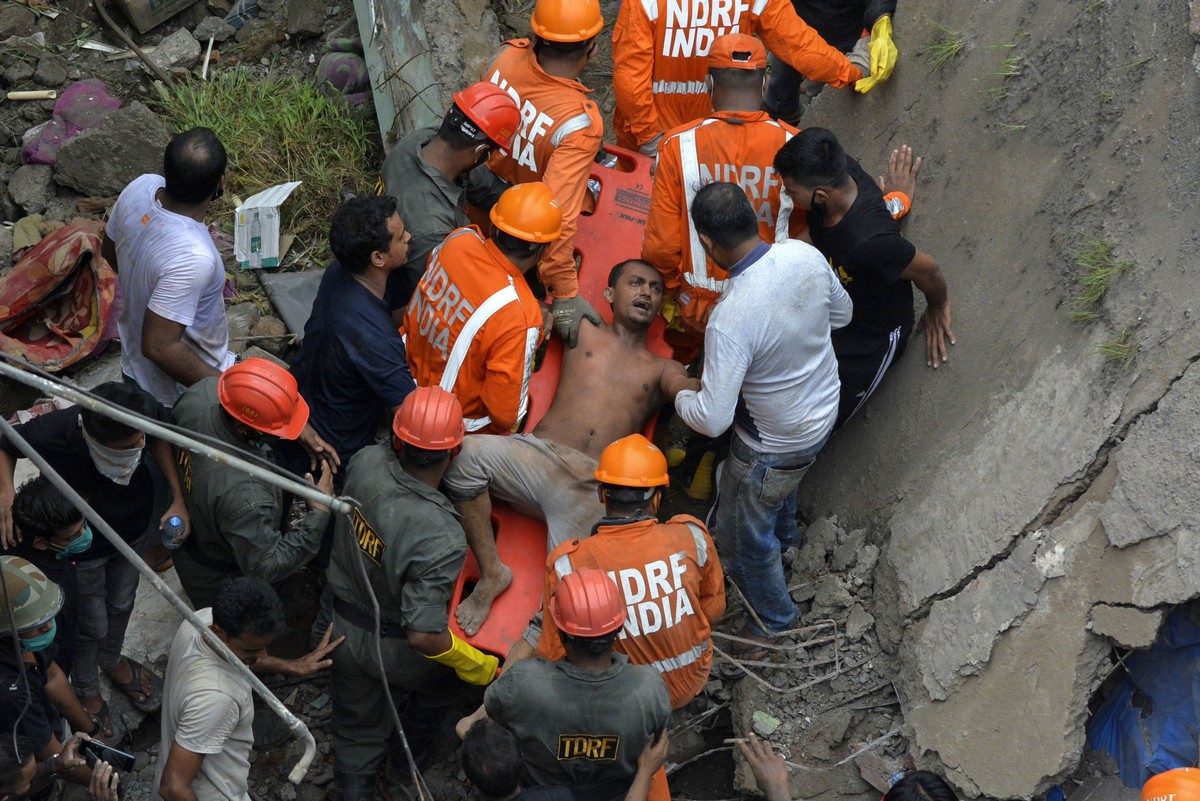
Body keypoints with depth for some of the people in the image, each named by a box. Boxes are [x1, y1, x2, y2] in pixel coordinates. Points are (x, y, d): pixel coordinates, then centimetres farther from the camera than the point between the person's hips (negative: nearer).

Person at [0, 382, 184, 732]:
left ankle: (112, 660, 63)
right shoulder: (51, 434, -42)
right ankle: (86, 690, 52)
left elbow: (158, 440, -7)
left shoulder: (141, 418, -34)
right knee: (92, 625, 19)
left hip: (135, 530, 3)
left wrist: (177, 497, -14)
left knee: (121, 604, 30)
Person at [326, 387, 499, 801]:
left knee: (356, 739, 25)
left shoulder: (366, 462, -25)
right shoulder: (442, 539, -41)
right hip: (395, 650, -3)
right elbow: (424, 635, -36)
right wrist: (472, 663, -20)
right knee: (438, 678, 35)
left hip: (344, 629, 3)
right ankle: (411, 755, 59)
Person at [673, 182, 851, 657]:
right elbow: (840, 313, 0)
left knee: (744, 537, 21)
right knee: (779, 483, 39)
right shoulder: (805, 255, -21)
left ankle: (773, 621, 45)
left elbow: (712, 418, -35)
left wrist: (680, 396, -14)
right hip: (824, 408, 7)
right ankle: (783, 534, 70)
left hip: (776, 446, -7)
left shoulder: (731, 319, -41)